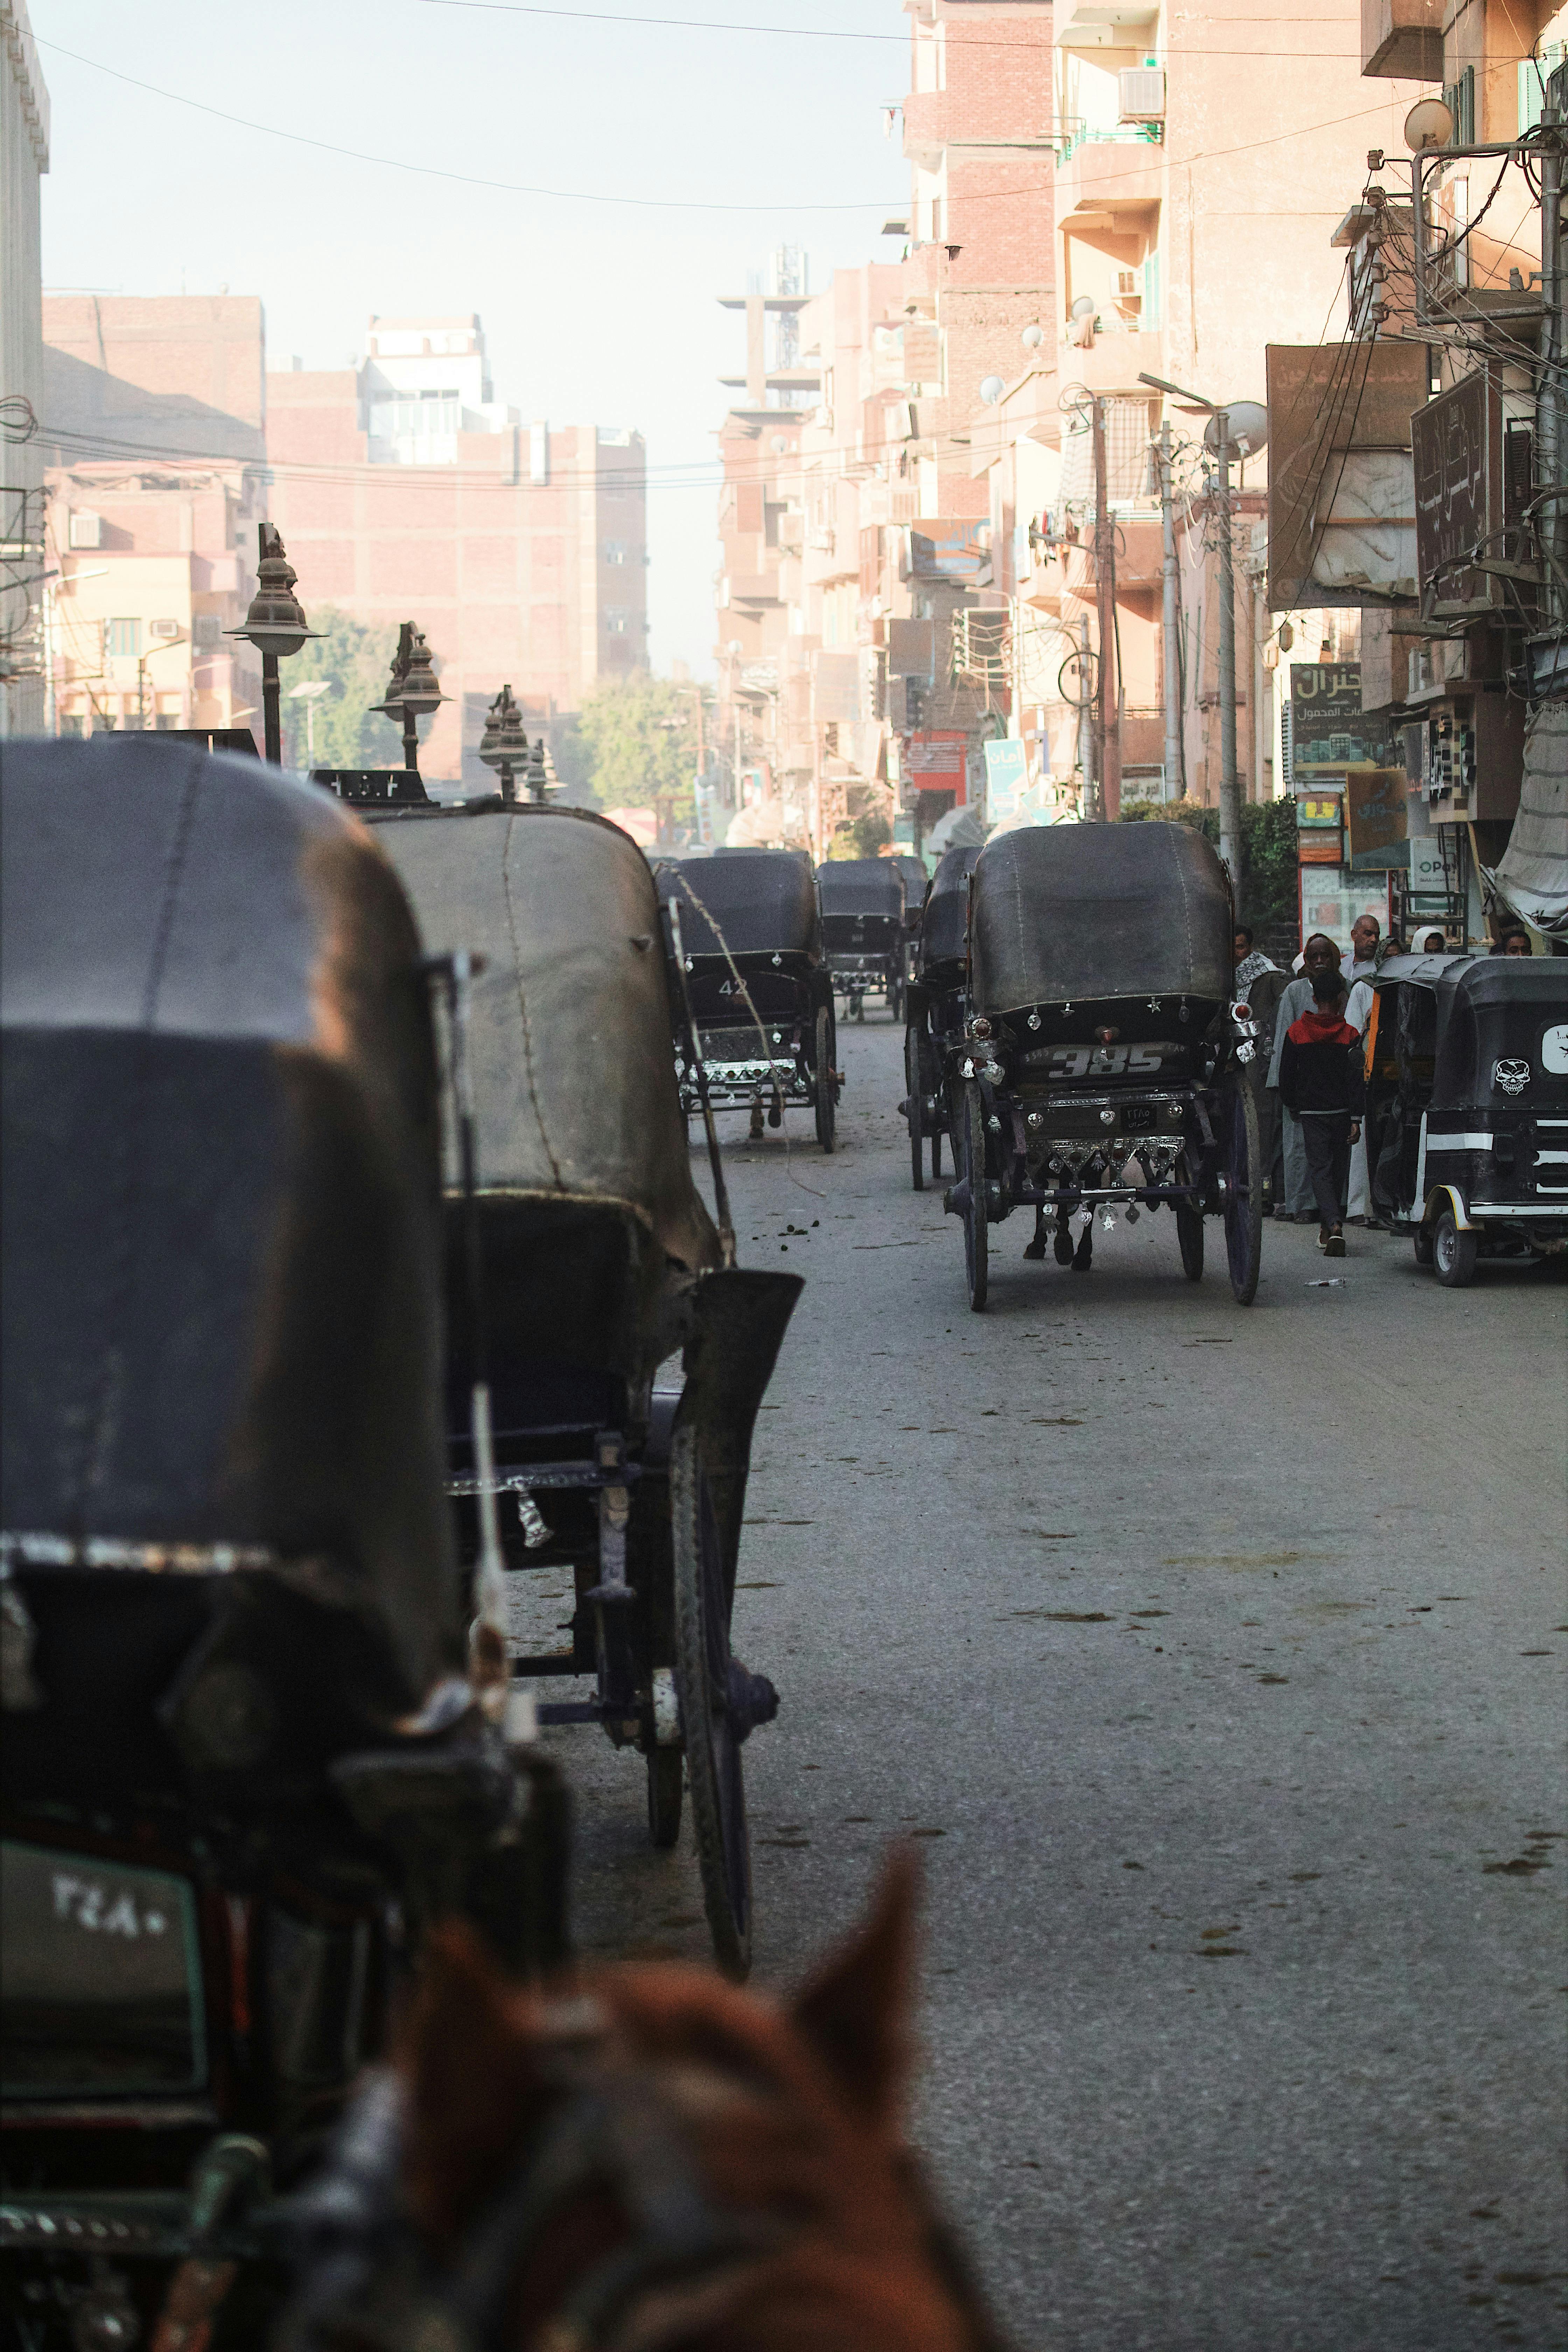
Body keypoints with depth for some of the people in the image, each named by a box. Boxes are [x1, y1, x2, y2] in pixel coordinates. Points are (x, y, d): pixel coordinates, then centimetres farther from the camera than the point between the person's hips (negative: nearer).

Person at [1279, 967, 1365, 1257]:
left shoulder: (1296, 1033, -2)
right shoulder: (1349, 1034, -5)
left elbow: (1286, 1075, 5)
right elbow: (1357, 1079, -8)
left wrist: (1292, 1105, 21)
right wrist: (1356, 1119, -7)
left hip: (1311, 1113, 0)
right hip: (1341, 1113, 1)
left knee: (1320, 1169, -1)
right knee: (1338, 1169, 16)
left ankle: (1334, 1227, -22)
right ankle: (1327, 1227, 26)